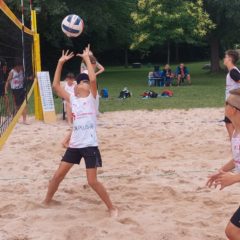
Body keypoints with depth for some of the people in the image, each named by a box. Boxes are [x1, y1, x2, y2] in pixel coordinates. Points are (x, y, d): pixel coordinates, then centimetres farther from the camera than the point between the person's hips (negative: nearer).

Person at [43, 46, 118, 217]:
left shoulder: (92, 97, -1)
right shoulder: (72, 99, 10)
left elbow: (93, 78, -19)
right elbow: (56, 85, 7)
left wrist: (87, 58, -12)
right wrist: (61, 62, 3)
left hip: (90, 145, -5)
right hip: (74, 145, 5)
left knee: (92, 181, -7)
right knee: (58, 175, 9)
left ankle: (112, 207, 9)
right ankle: (47, 201, 30)